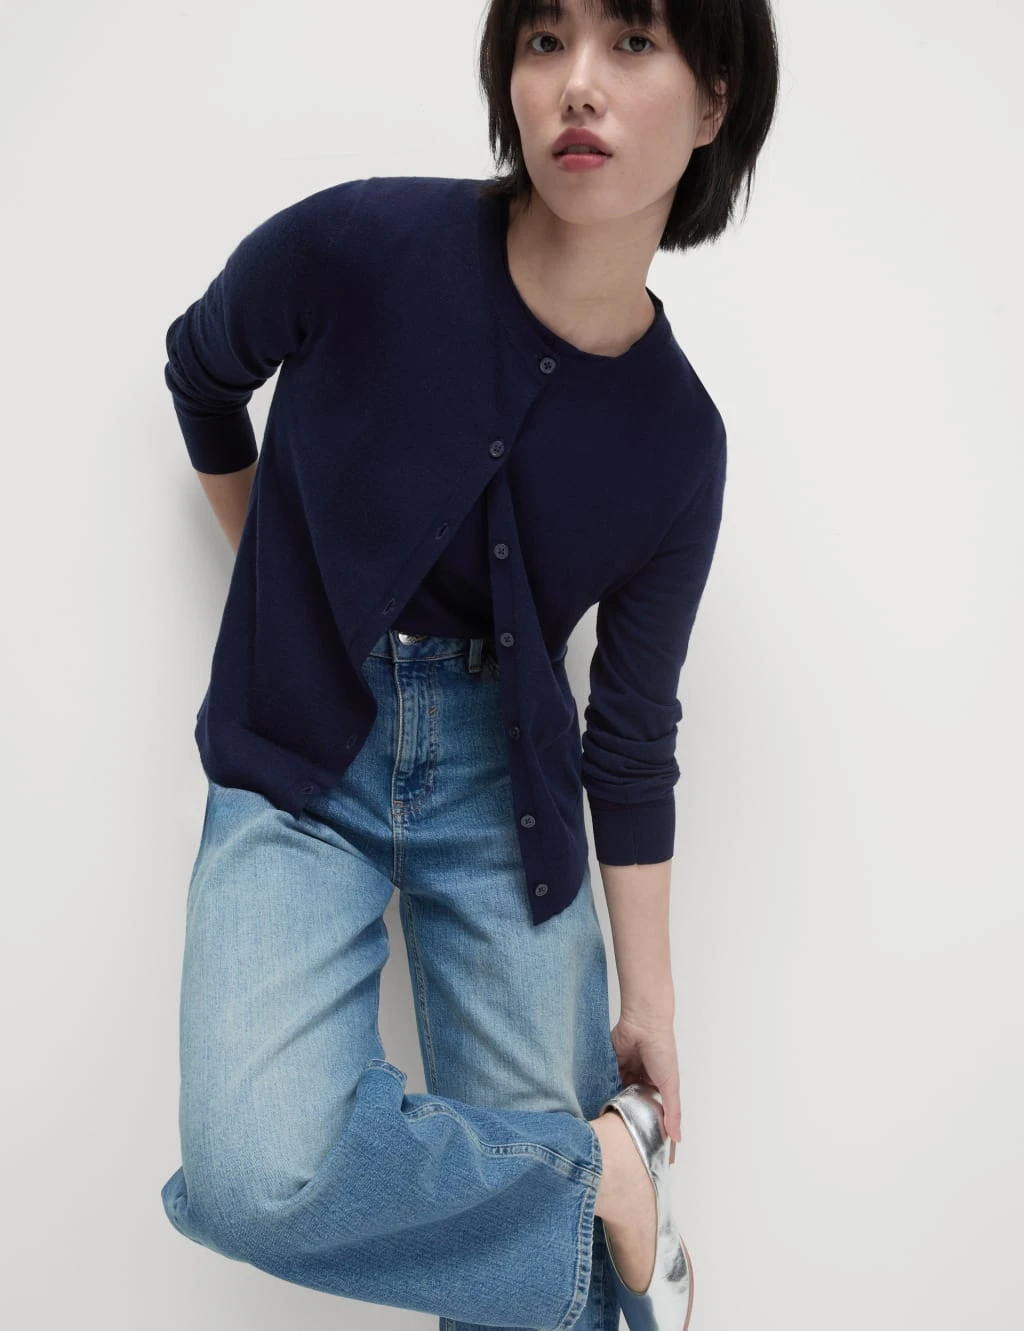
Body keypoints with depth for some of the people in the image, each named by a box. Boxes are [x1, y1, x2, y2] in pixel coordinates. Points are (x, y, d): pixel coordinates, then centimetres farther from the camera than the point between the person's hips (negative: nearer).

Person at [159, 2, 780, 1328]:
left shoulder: (677, 440, -9)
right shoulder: (356, 247, -17)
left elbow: (633, 740, -1)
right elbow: (201, 370, 6)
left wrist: (650, 1003, 3)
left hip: (500, 781, 2)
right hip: (299, 767, -1)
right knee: (263, 1172, -23)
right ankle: (600, 1167, -3)